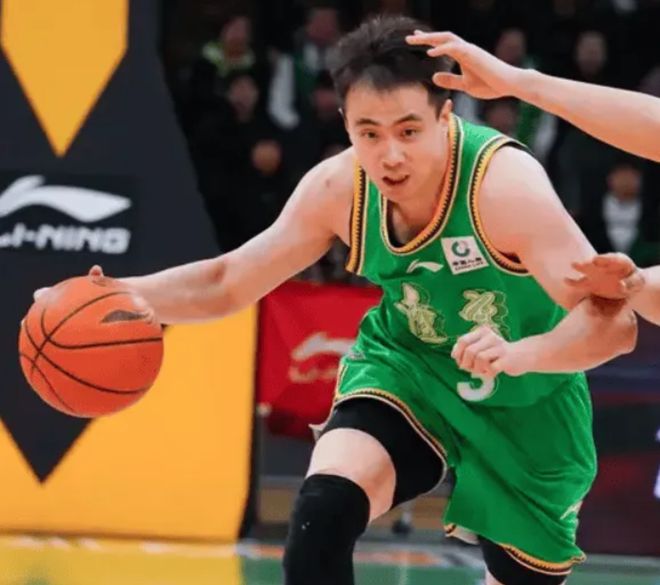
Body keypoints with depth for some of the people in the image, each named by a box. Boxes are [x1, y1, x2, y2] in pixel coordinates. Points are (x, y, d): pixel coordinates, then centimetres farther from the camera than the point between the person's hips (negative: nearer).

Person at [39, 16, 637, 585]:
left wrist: (521, 355, -59)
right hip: (407, 366, 2)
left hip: (526, 400, -2)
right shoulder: (338, 188, -18)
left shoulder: (504, 183, -33)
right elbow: (228, 282, -4)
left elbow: (613, 321, -39)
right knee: (323, 510, -24)